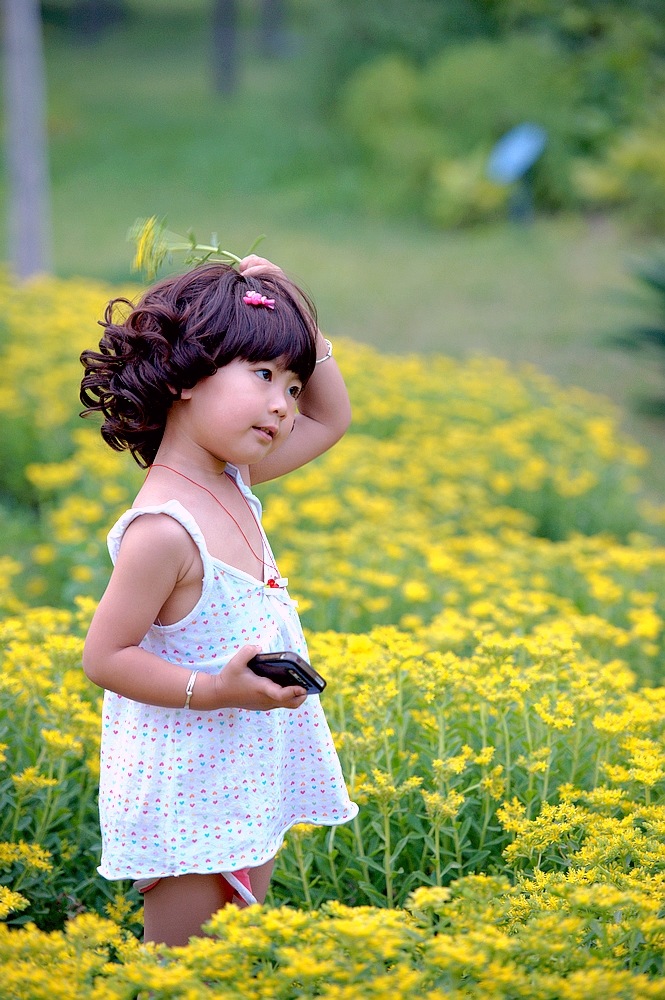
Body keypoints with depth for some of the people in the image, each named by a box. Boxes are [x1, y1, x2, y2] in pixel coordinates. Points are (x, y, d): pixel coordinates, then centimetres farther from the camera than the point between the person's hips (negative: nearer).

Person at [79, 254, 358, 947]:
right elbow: (104, 657, -22)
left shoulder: (232, 481, 1)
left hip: (248, 780, 9)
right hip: (184, 794, -9)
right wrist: (217, 689, -29)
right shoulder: (164, 530, -26)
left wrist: (291, 315, 2)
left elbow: (330, 419, 15)